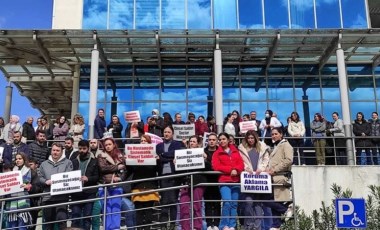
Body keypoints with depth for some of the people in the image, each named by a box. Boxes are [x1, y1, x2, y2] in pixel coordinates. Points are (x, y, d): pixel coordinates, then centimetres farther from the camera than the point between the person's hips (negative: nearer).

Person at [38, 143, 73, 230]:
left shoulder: (67, 162, 6)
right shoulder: (44, 164, 16)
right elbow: (39, 177, 9)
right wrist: (46, 181, -10)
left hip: (62, 197, -3)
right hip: (47, 197, 4)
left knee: (61, 219, -13)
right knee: (48, 221, 11)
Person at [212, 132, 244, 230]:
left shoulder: (235, 151, 17)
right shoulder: (217, 153, 8)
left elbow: (241, 164, 9)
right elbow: (216, 167, -4)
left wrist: (236, 170, -13)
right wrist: (230, 169, -12)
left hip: (236, 181, 3)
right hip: (224, 181, -3)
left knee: (234, 204, 1)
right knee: (227, 202, -18)